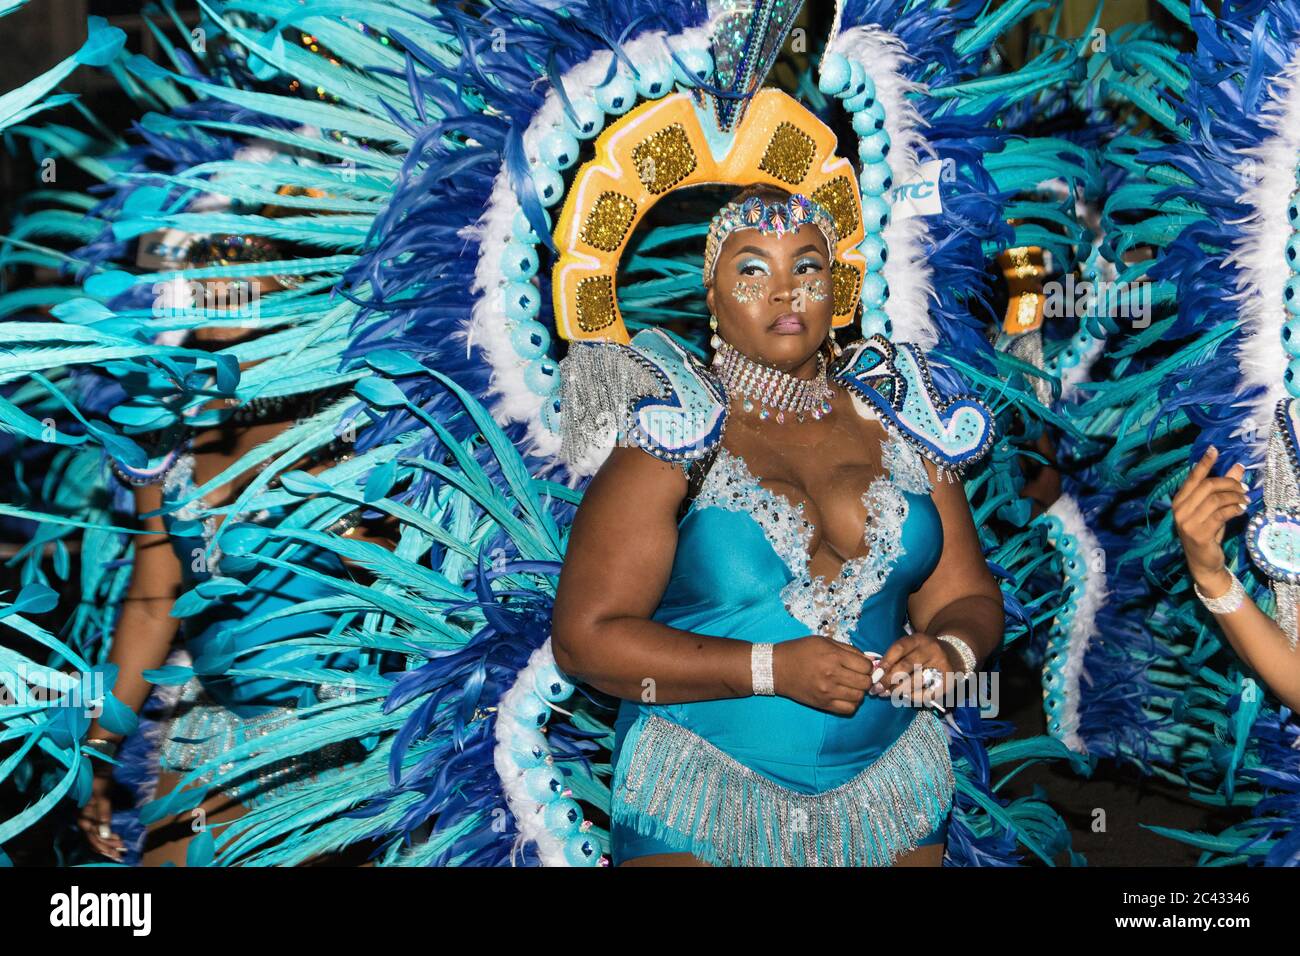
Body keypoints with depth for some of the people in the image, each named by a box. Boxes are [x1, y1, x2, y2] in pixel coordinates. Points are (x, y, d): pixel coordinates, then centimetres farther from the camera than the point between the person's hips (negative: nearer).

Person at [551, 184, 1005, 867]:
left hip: (890, 793, 5)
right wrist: (774, 668, -22)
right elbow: (584, 638, -15)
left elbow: (968, 598, 8)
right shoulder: (674, 441, -9)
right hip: (703, 803, -4)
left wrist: (950, 648, -16)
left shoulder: (895, 427, 4)